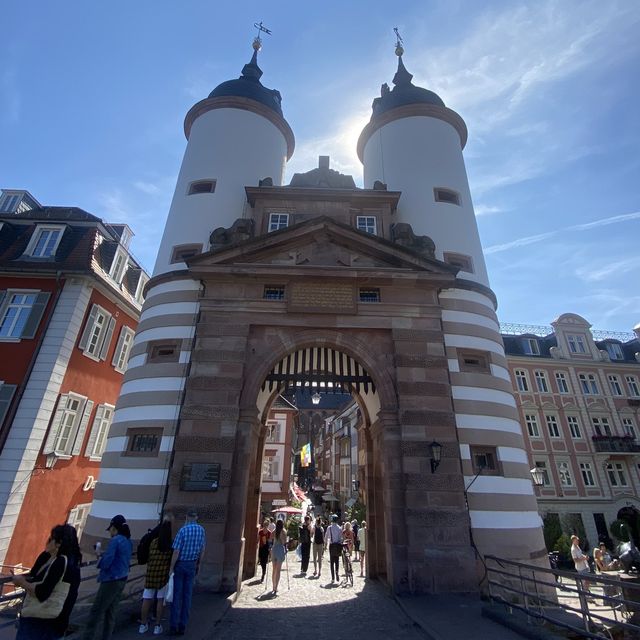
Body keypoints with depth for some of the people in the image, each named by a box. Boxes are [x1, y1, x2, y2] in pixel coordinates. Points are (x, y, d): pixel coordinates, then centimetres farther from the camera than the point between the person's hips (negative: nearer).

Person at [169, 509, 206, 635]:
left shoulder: (183, 530, -18)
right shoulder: (201, 530, -2)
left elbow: (176, 551, -19)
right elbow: (202, 549, 7)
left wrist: (171, 568, -9)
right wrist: (198, 564, 19)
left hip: (180, 564, -4)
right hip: (192, 565, 4)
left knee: (177, 596, 8)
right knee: (187, 595, 11)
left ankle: (174, 626, 13)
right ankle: (182, 626, 17)